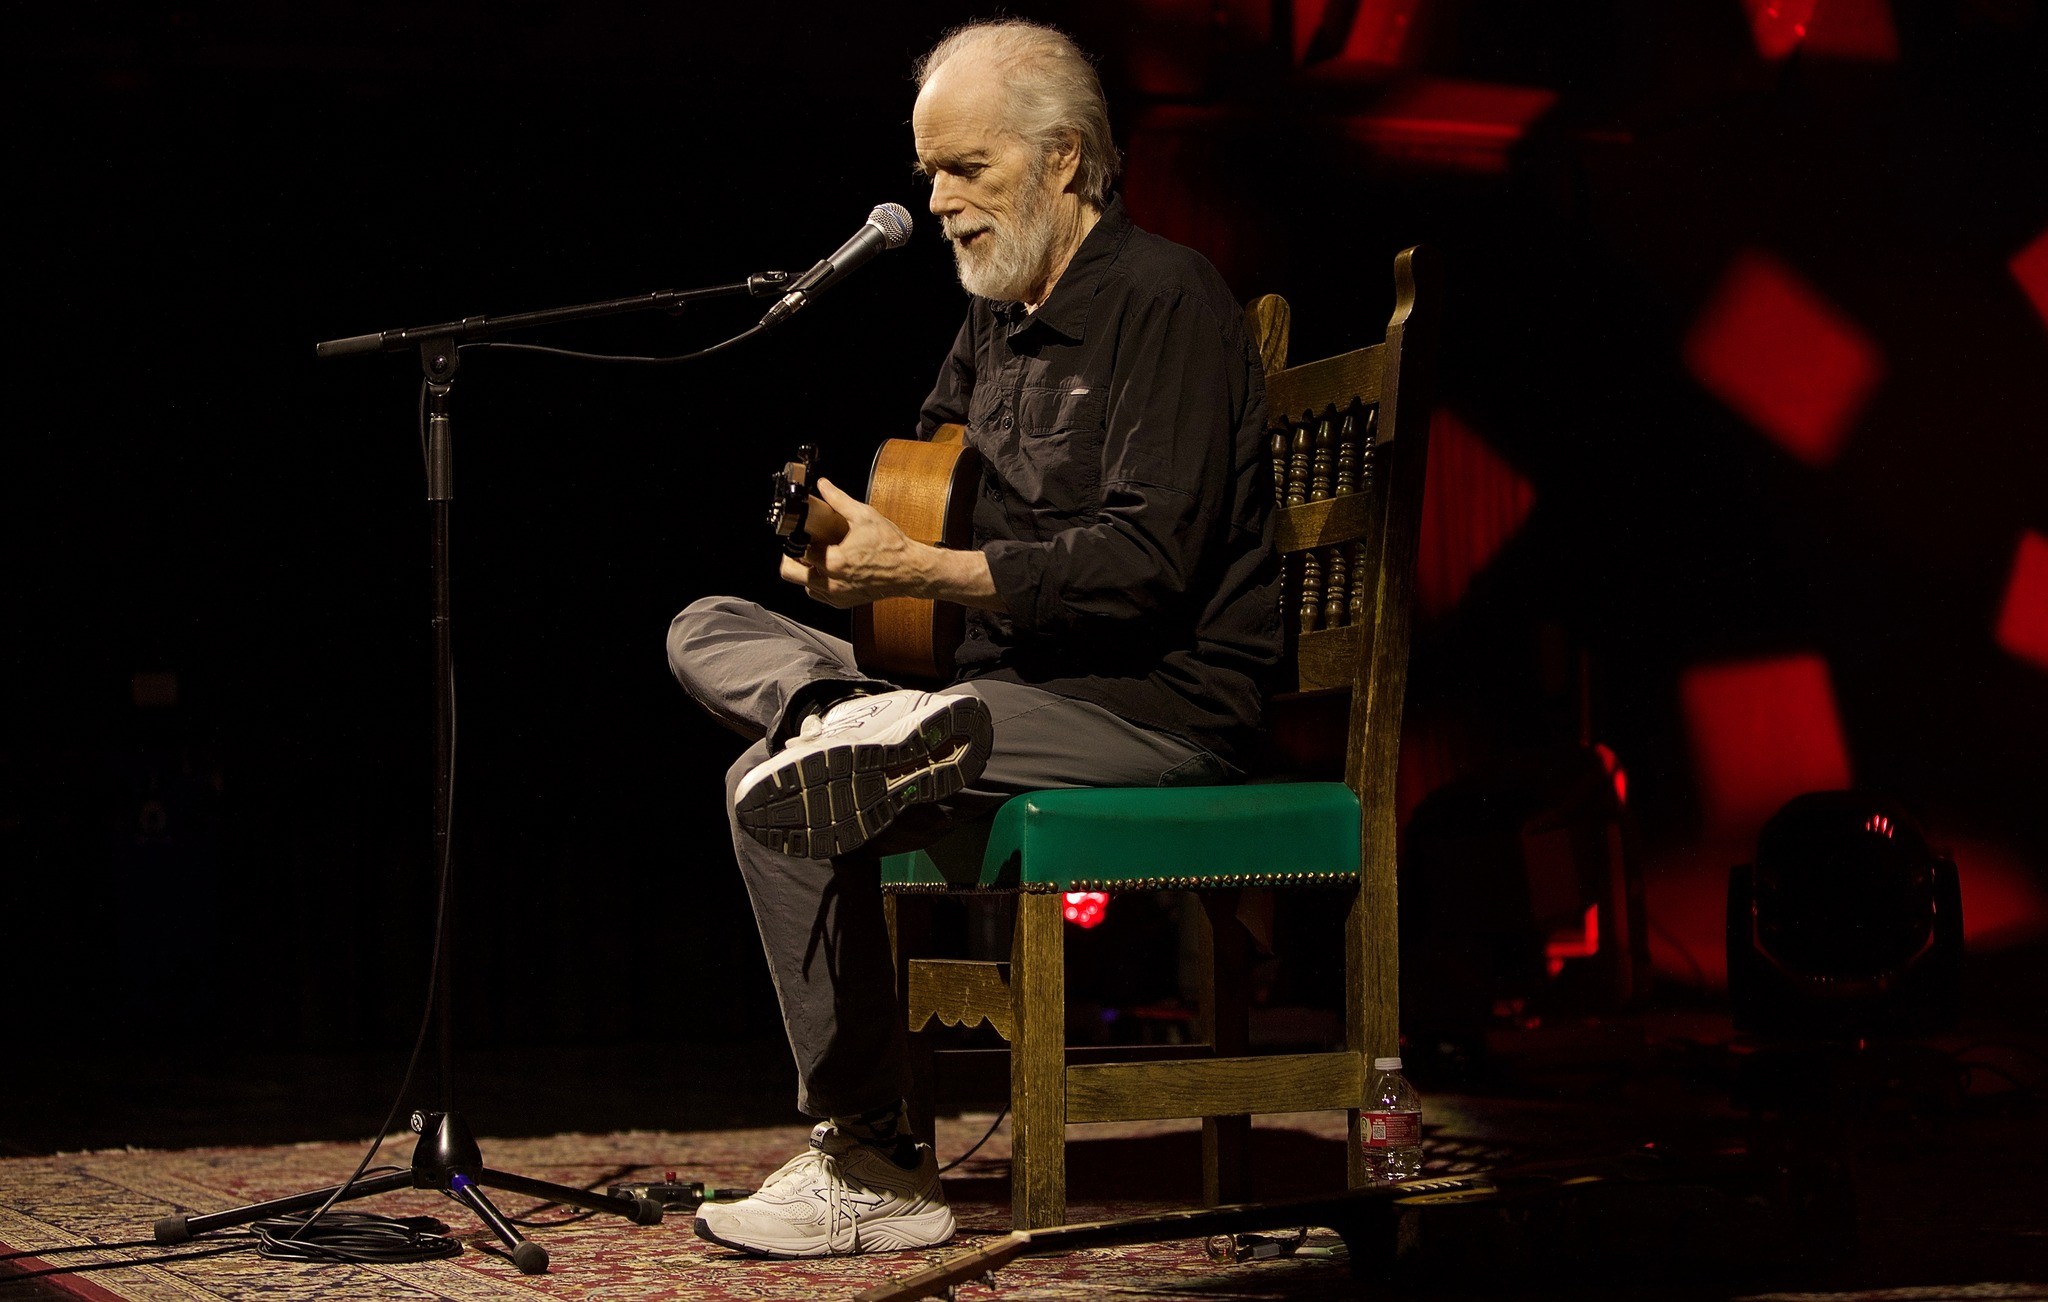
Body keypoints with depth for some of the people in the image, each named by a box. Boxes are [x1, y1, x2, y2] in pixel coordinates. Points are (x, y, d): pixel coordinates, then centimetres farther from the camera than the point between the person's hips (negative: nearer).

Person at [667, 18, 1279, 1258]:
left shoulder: (1166, 299, -12)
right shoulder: (1001, 316, 16)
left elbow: (1149, 561, -21)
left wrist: (918, 571, -22)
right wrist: (847, 537, 1)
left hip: (1154, 704, -9)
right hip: (1005, 674, 9)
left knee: (782, 796, -21)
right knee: (708, 632, 4)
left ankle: (875, 1174, -14)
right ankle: (856, 726, -25)